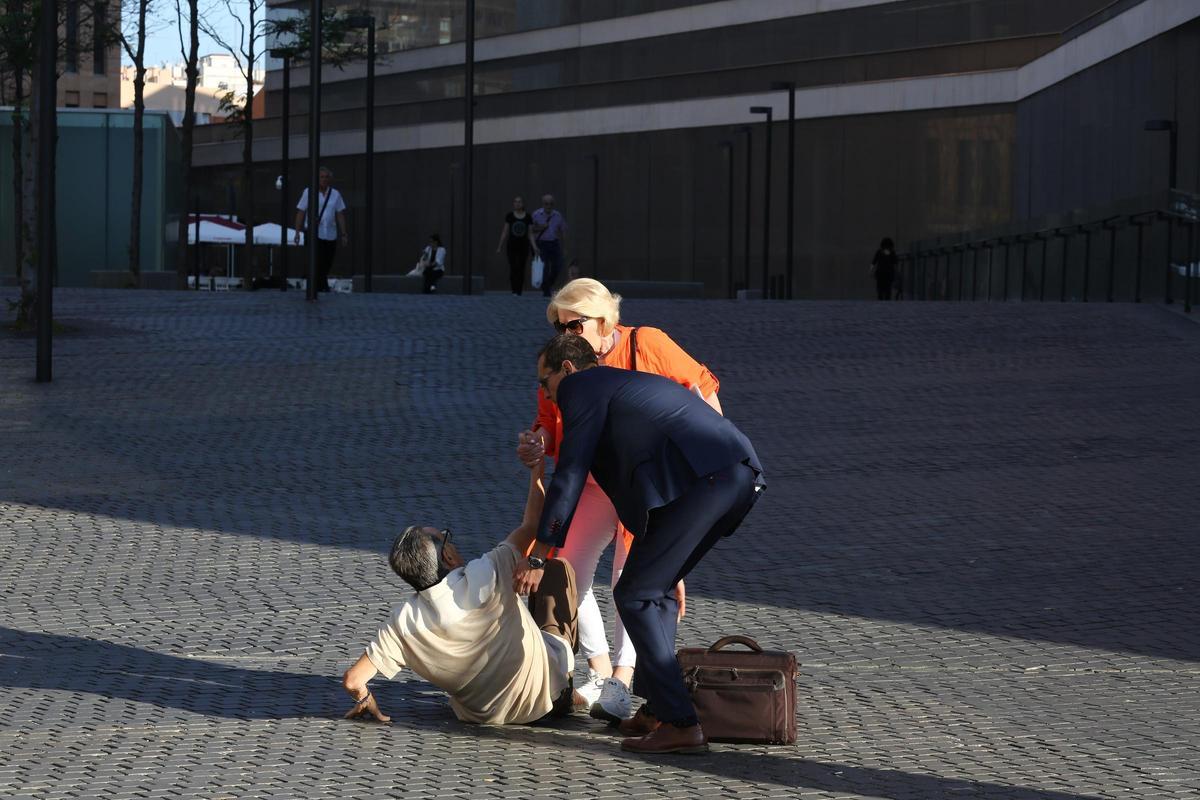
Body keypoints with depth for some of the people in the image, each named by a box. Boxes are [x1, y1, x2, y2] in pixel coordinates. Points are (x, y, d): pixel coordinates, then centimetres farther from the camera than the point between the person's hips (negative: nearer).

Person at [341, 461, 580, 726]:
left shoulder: (404, 621, -19)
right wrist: (536, 477, -3)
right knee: (557, 568, 14)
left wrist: (366, 701, 3)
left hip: (484, 712, 4)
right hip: (547, 695, -4)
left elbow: (352, 680, -19)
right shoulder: (482, 578, -30)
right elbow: (531, 526, -17)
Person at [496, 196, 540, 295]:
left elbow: (530, 234, 5)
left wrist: (534, 246, -5)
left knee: (521, 269, 3)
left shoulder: (528, 217, 4)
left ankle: (519, 291, 11)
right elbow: (505, 232, 5)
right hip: (512, 246, -1)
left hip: (524, 246, 1)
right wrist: (500, 245, 3)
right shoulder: (509, 216, 2)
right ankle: (514, 290, -11)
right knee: (514, 268, -12)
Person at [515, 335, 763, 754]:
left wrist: (536, 557, 10)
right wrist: (671, 571, 43)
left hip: (699, 478, -9)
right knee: (656, 589, 21)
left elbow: (570, 475, 5)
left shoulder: (583, 386, 10)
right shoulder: (637, 382, 37)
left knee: (636, 594, -1)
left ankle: (681, 724, -5)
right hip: (742, 474, 9)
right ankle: (657, 710, 24)